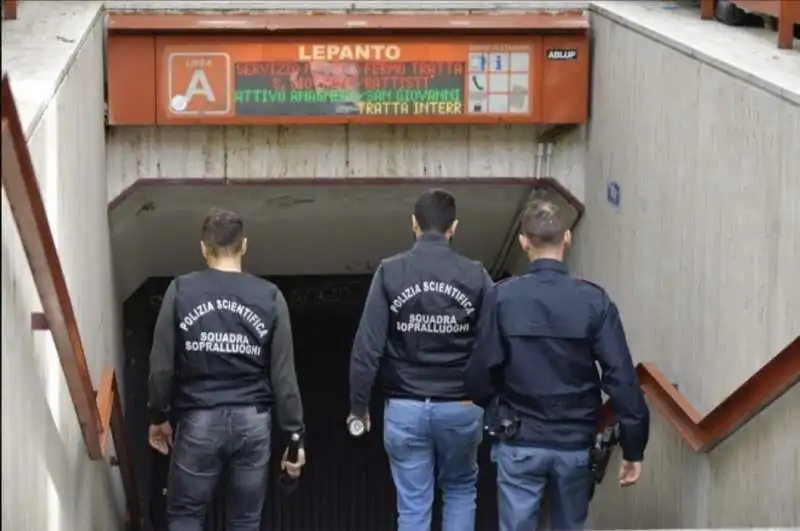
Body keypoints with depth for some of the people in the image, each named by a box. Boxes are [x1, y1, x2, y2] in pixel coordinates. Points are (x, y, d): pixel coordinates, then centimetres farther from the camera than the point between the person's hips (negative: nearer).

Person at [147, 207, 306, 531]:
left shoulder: (181, 291, -3)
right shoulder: (269, 297, 0)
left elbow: (162, 365, -2)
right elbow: (283, 374, 0)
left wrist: (159, 417, 13)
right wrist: (294, 434, 6)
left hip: (199, 421, -1)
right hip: (252, 421, 2)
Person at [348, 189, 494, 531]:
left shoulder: (390, 273, -5)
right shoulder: (475, 276, -4)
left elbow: (368, 346, -8)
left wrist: (358, 405, 1)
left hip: (405, 408, 0)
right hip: (461, 408, 1)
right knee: (460, 489, 23)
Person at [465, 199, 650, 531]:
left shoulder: (503, 298, -8)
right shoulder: (594, 300, -6)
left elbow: (481, 372, -7)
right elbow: (621, 378, -9)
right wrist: (633, 448, -3)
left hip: (519, 442, -1)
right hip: (575, 444, 1)